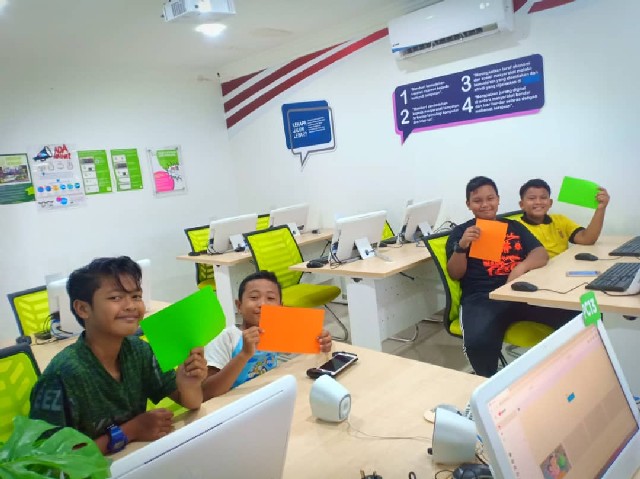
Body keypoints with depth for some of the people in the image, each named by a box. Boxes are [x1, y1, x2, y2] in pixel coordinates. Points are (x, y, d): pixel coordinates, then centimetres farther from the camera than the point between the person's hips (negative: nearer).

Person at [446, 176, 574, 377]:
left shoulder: (514, 227, 24)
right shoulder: (461, 231, 14)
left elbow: (541, 254, 11)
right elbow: (455, 274, 6)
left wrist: (522, 266, -12)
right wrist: (462, 246, -13)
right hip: (481, 298, -3)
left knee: (574, 315, -24)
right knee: (478, 343, -36)